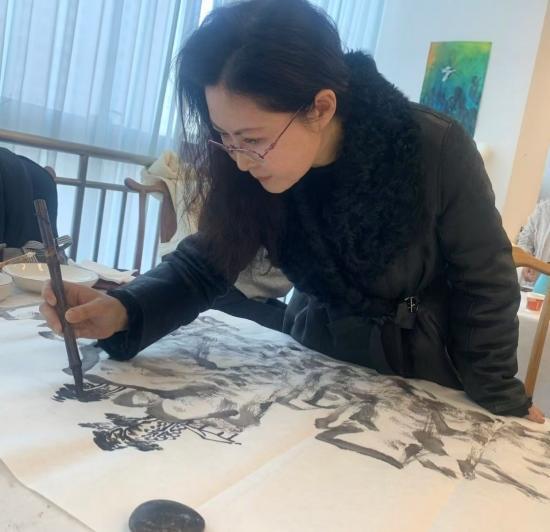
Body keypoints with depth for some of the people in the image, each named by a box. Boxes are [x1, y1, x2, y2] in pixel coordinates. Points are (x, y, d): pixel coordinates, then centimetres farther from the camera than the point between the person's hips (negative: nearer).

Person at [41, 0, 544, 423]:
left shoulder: (437, 153, -28)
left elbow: (485, 284, -18)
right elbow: (203, 263, -15)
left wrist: (502, 404, -8)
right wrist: (123, 311, -34)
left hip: (423, 387, -2)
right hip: (315, 368, 3)